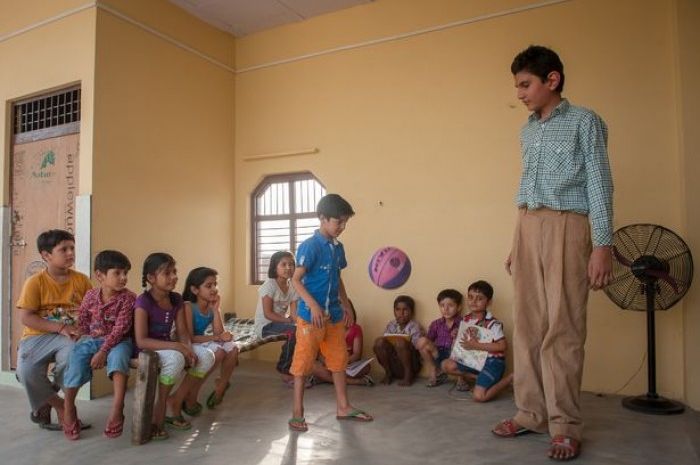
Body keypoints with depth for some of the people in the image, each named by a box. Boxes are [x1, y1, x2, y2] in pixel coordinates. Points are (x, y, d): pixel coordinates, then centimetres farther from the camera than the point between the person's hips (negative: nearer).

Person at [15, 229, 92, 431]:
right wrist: (60, 327, -20)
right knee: (26, 371, -29)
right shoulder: (35, 281, -4)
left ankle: (44, 403, 3)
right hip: (38, 336, -1)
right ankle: (60, 406, 1)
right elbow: (25, 317, -11)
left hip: (68, 337, 1)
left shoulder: (81, 279, 3)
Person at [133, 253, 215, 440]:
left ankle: (176, 402, 0)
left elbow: (183, 332, 2)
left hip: (168, 348, 7)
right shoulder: (143, 302, -18)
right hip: (146, 351, -7)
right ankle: (160, 407, -13)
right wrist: (178, 347, -32)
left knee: (207, 356, -15)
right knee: (176, 359, -37)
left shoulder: (176, 299, 2)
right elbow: (141, 341, -26)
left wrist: (188, 348, -21)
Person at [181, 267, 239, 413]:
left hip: (202, 343, 7)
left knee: (232, 348, -16)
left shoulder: (212, 306, 0)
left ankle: (221, 385, 6)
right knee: (218, 351, -30)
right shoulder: (188, 306, -19)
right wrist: (216, 338, -27)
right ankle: (191, 395, -16)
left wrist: (216, 309, -13)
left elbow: (218, 333, -7)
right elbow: (189, 338, -24)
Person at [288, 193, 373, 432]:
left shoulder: (338, 247, 9)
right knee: (303, 362, 2)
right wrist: (313, 306, -25)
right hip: (310, 315, -7)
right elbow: (296, 280, -16)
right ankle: (297, 411, 15)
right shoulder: (309, 246, -14)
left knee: (339, 360, 14)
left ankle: (343, 407, 27)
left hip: (334, 314, 8)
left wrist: (346, 305, 16)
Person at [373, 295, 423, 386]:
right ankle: (388, 373, -5)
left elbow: (418, 346, -14)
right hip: (392, 363, 4)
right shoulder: (391, 325, 8)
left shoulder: (414, 326, -3)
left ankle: (408, 374, -14)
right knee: (379, 341, -20)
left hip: (409, 363, -4)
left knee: (400, 343, -32)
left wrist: (406, 344, -30)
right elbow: (384, 340, 1)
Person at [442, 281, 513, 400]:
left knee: (479, 396, -20)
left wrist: (477, 345, -23)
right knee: (446, 365, -9)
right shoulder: (466, 319, 3)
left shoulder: (492, 323, -18)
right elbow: (465, 341, 17)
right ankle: (479, 377, 1)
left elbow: (503, 346, -24)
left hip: (492, 361, -7)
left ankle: (509, 378, 2)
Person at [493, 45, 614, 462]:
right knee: (528, 325, 5)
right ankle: (531, 413, 14)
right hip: (527, 226, 6)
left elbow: (599, 185, -3)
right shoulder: (528, 132, 20)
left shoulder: (585, 122, 3)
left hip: (566, 227, -6)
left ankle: (566, 425, 5)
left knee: (562, 328, -5)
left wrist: (603, 245, -11)